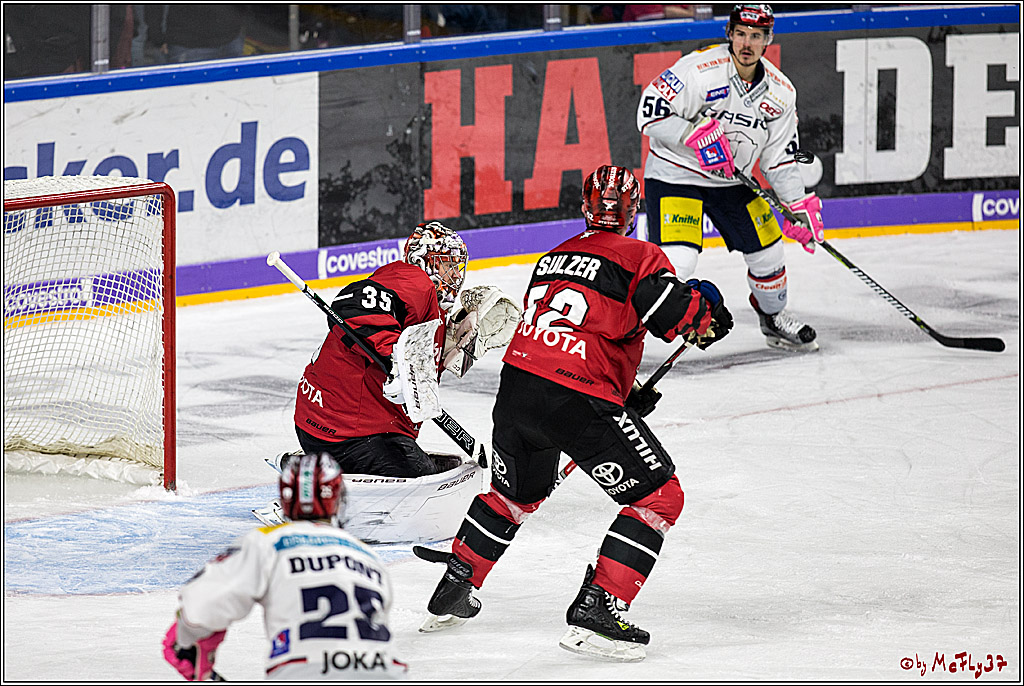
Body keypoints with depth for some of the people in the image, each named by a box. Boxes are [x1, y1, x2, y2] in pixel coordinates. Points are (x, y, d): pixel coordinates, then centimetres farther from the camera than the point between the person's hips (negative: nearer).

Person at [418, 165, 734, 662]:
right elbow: (669, 309, -15)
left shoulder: (555, 257, 23)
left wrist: (626, 394, 32)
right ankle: (596, 611, -6)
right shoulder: (638, 257, 0)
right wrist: (706, 313, 7)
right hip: (577, 401, -7)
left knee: (516, 491, 33)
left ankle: (452, 593, 39)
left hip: (515, 387, 7)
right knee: (658, 497, 2)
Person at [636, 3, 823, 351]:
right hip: (674, 175, -6)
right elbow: (650, 113, -22)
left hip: (731, 181, 6)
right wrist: (696, 135, -30)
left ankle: (774, 317, 38)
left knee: (767, 250, 10)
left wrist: (799, 206, -2)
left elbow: (780, 158, 6)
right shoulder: (700, 69, -21)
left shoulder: (780, 91, -2)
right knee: (676, 261, -22)